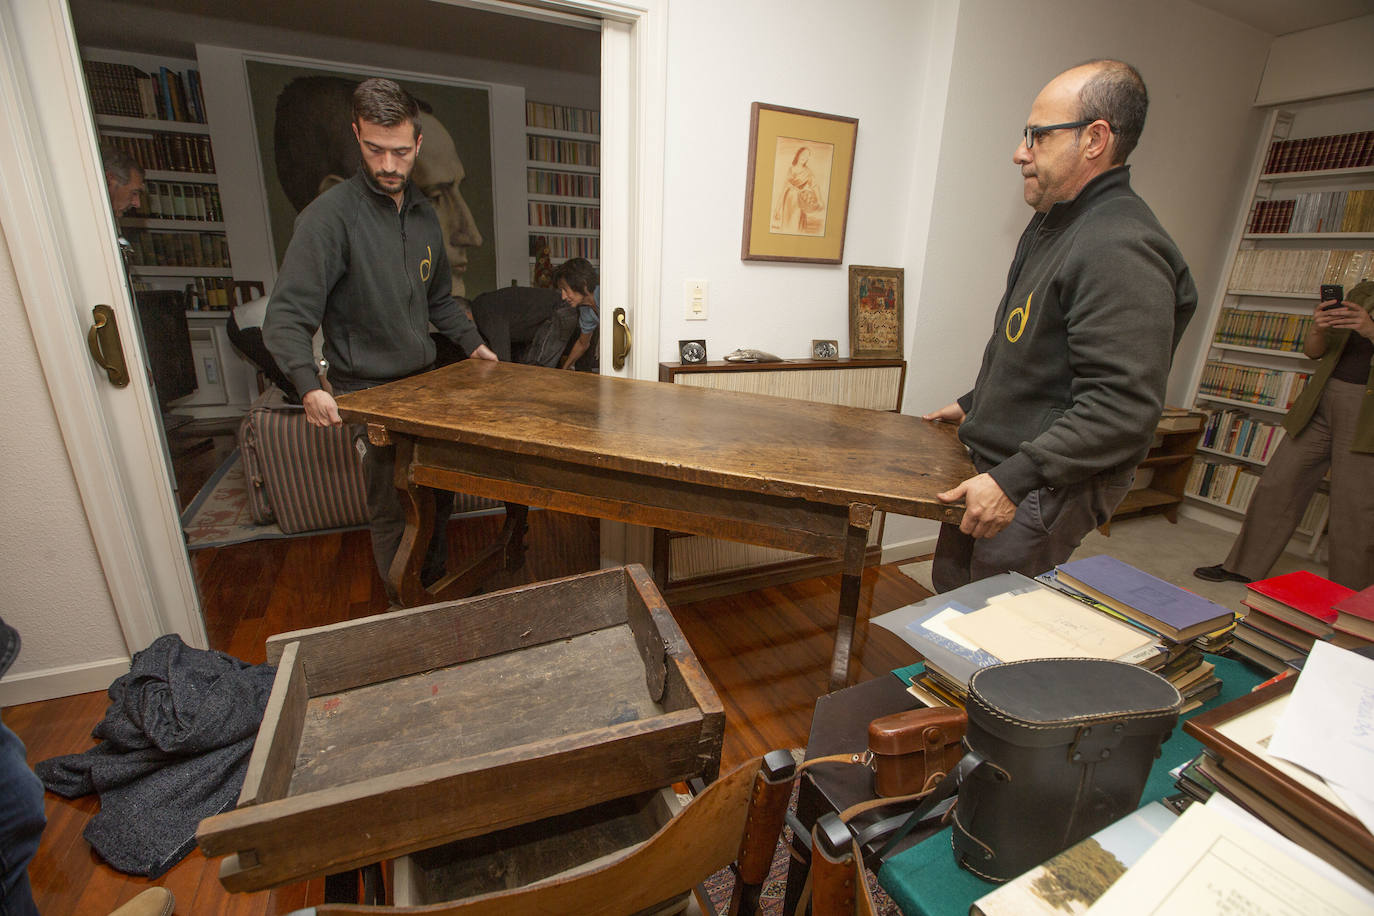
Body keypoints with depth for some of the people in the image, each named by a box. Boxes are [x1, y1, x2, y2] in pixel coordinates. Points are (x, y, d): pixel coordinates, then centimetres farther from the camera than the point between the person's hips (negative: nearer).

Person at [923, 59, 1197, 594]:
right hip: (996, 465, 10)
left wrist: (1013, 480, -29)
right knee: (951, 590, 20)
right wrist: (974, 404, 27)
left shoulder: (1121, 249, -21)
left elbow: (1122, 407, -27)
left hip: (1049, 488, -10)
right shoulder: (1053, 224, 14)